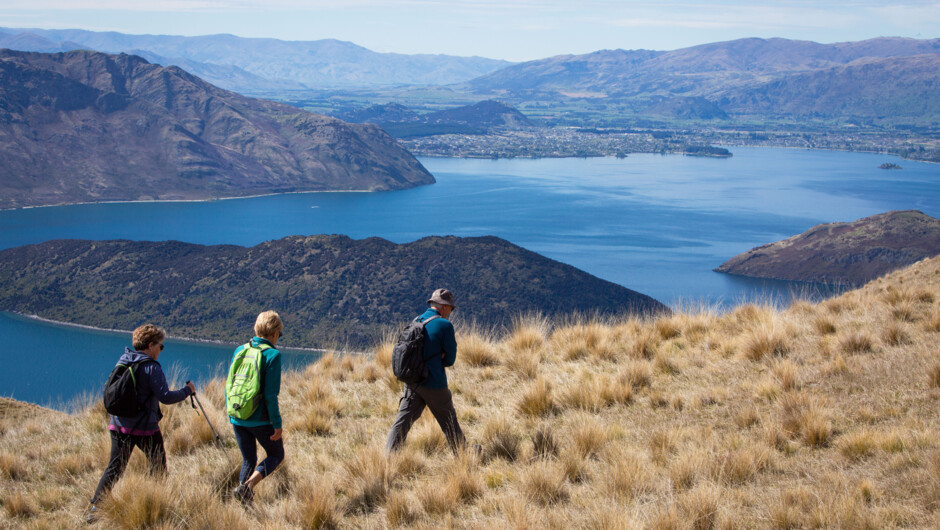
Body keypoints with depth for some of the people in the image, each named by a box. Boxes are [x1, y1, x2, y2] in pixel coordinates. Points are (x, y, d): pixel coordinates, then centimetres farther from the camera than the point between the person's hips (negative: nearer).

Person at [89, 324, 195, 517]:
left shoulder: (122, 361, 6)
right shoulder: (151, 368, -14)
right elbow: (165, 397, -19)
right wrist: (187, 391, -6)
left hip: (119, 425, 6)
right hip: (145, 428, -6)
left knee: (115, 467, 9)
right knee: (159, 465, 10)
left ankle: (94, 507, 1)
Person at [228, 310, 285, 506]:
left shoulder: (239, 351, 6)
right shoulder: (272, 355, -12)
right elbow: (270, 395, -17)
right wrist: (277, 424, -11)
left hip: (238, 418, 5)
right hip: (260, 419, -5)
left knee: (248, 461, 18)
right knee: (276, 455, 13)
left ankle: (246, 504, 16)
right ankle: (247, 486, -9)